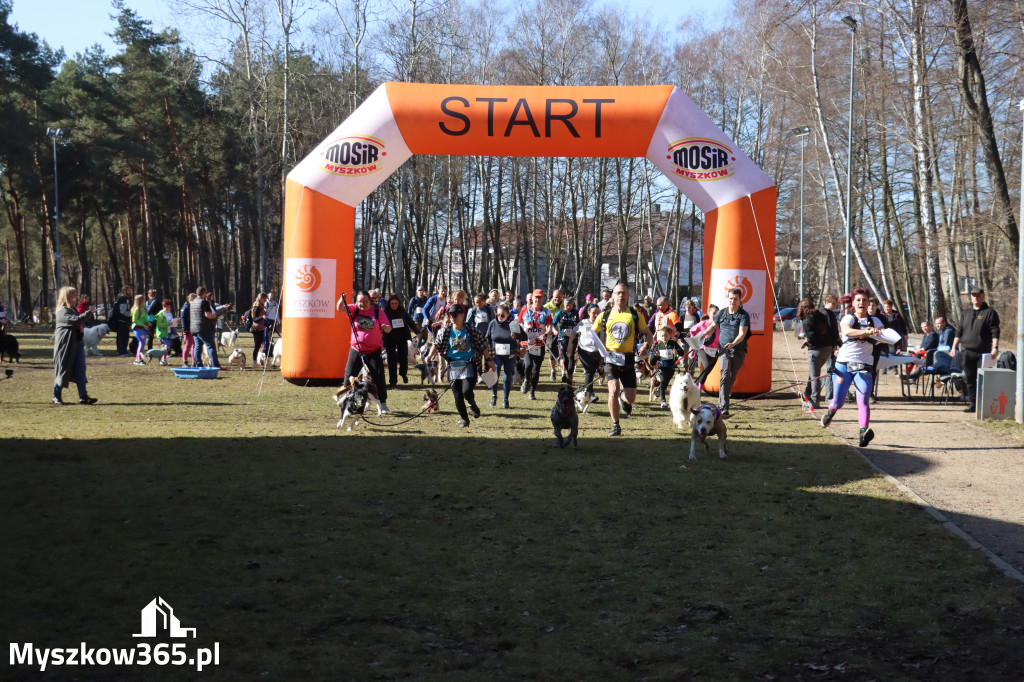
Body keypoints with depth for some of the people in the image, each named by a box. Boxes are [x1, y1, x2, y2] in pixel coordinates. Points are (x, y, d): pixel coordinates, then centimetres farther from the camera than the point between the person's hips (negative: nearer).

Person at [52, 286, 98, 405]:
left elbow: (87, 321, 25)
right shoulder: (63, 311, -12)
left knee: (80, 370, 1)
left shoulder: (74, 309, 16)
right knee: (63, 370, 1)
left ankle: (83, 396, -2)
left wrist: (90, 312, 10)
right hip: (66, 345, -8)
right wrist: (89, 312, -20)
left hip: (78, 344, 8)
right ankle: (56, 396, 14)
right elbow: (76, 320, -26)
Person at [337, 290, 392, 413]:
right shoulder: (354, 309, 2)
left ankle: (383, 404, 9)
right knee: (349, 377, 0)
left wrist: (386, 327, -27)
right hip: (356, 350, 2)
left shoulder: (378, 311, -2)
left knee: (378, 378, -2)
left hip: (374, 351, -1)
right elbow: (340, 308, -12)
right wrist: (342, 299, -33)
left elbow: (388, 328, -3)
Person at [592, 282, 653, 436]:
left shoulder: (635, 315, 4)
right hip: (610, 358, -1)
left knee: (630, 398, -2)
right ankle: (615, 426, -3)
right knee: (613, 391, -19)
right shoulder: (606, 314, 4)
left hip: (628, 359, 1)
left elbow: (648, 334, 10)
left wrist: (644, 346, -12)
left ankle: (623, 397, 38)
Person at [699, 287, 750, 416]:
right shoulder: (721, 313, 7)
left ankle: (723, 402, 30)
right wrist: (704, 334, 6)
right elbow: (713, 326, 24)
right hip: (724, 349, 0)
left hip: (739, 351, 0)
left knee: (733, 377, 8)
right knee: (725, 375, -16)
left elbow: (742, 333, -15)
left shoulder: (744, 315, -4)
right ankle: (723, 407, -22)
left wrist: (733, 343, -32)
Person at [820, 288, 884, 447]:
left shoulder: (875, 321, 12)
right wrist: (867, 332, -37)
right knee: (838, 402, 2)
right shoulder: (848, 318, 1)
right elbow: (847, 331, -21)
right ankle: (830, 411, 36)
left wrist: (879, 333, -25)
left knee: (863, 400, -18)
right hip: (844, 364, -1)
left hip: (864, 367, 1)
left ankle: (864, 431, -30)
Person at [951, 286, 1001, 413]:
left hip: (983, 352, -5)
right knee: (970, 379, 5)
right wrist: (954, 347, 13)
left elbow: (995, 332, -6)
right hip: (966, 352, 5)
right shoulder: (966, 313, 16)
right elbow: (959, 332, 19)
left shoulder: (990, 313, 1)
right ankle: (972, 403, 11)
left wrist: (995, 348, -17)